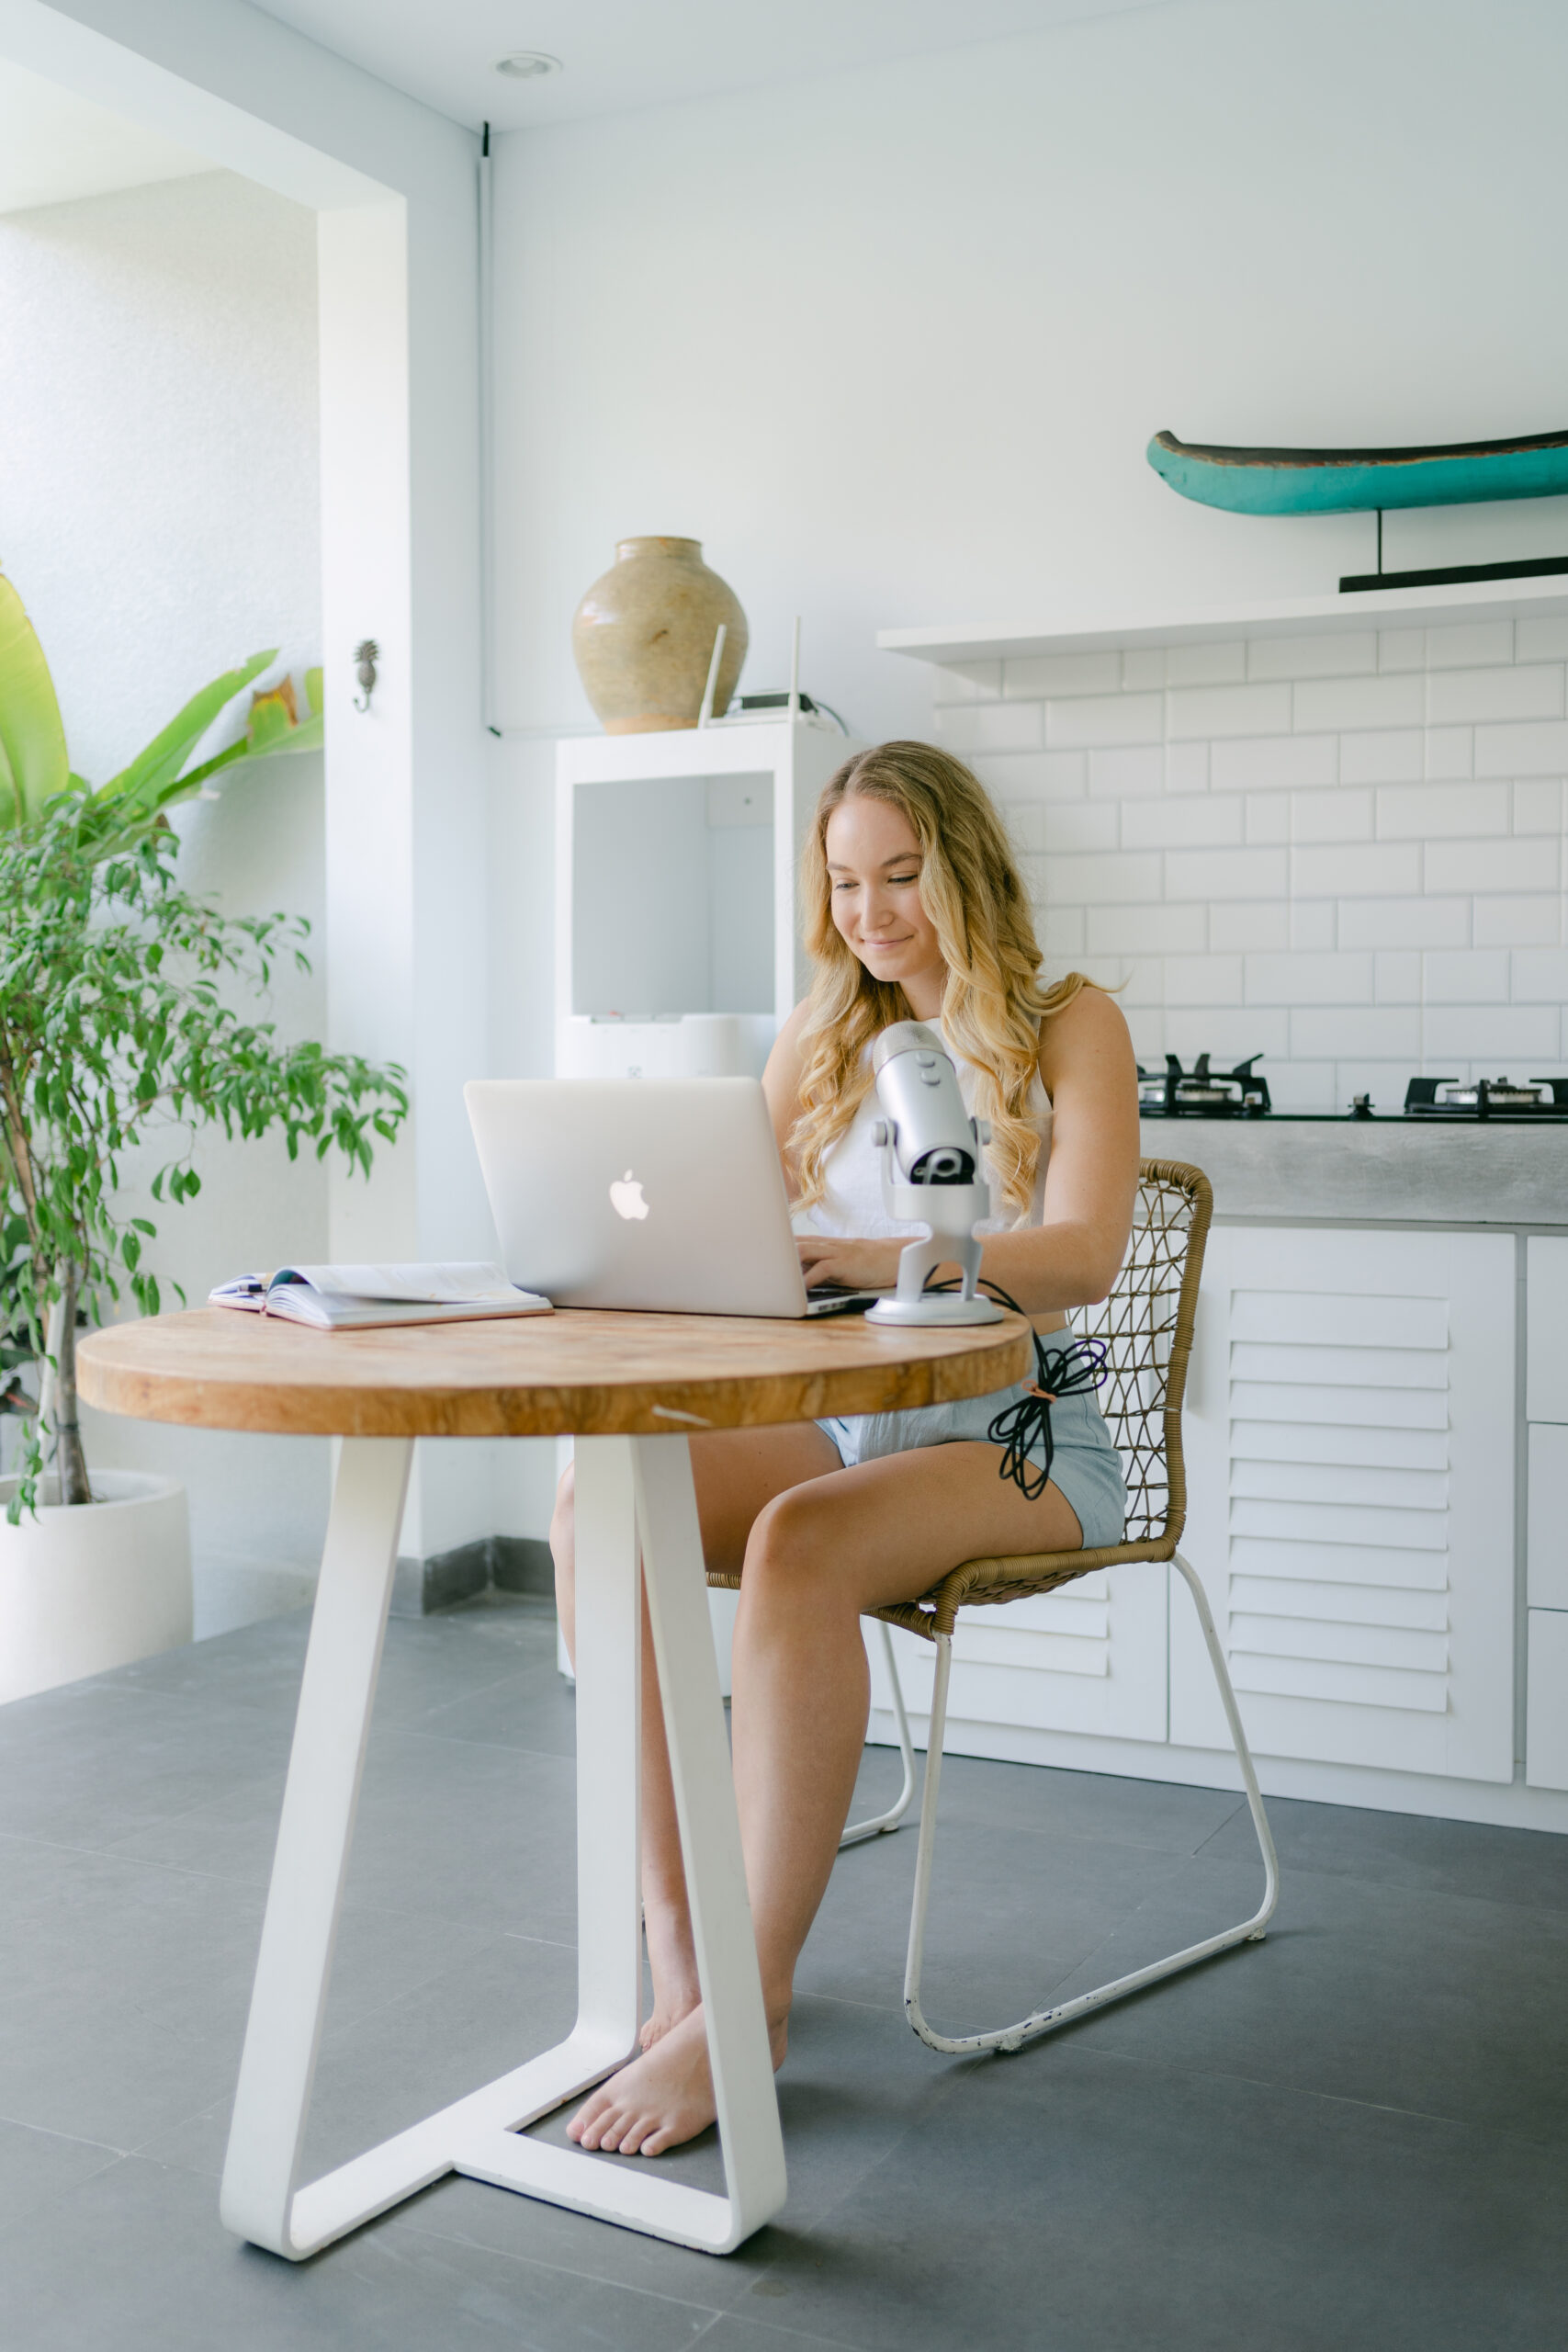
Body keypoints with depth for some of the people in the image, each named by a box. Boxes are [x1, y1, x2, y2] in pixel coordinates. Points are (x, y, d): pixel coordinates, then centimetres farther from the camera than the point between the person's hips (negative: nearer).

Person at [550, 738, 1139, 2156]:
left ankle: (747, 2004, -25)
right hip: (842, 1417, 5)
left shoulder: (1070, 1025, -1)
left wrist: (888, 1258, -34)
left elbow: (1086, 1251, -17)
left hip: (1021, 1432, -5)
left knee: (796, 1547, -35)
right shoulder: (825, 1037, 14)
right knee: (599, 1502, -24)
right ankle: (677, 1942, -20)